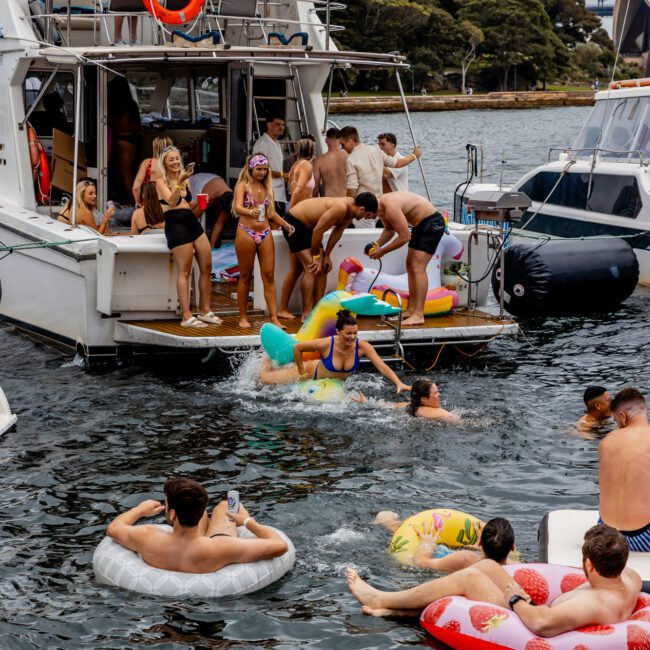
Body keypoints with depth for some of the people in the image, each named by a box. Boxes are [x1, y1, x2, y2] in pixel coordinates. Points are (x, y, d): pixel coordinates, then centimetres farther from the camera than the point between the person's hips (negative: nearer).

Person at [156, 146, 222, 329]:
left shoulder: (184, 180, 19)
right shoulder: (161, 182, 0)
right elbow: (172, 201, -18)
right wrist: (180, 182, -29)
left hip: (192, 222, 7)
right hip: (175, 224, -7)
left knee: (207, 267, 5)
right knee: (184, 271, -10)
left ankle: (205, 311, 15)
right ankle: (186, 317, -10)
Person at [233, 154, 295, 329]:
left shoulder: (268, 187, 13)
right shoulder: (243, 185, -3)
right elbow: (238, 207, -19)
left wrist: (285, 223, 8)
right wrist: (250, 212, -40)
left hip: (265, 233, 4)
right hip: (246, 233, -4)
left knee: (269, 275, -2)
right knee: (245, 276, 3)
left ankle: (274, 318, -5)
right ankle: (243, 318, 12)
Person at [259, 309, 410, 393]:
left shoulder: (362, 346, -31)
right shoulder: (327, 344, -37)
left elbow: (382, 367, -36)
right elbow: (297, 348, -23)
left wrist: (399, 383, -50)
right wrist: (302, 373, -14)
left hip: (337, 382, 3)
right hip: (313, 372, -3)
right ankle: (269, 361, 46)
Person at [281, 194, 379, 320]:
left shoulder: (350, 209, -4)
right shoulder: (341, 208, -32)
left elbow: (337, 232, 7)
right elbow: (317, 231, -27)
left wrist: (326, 256, 5)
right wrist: (317, 256, -15)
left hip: (308, 225, 10)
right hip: (294, 223, -10)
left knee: (323, 267, 6)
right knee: (312, 268, -16)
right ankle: (307, 314, -14)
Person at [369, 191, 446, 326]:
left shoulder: (391, 207, -29)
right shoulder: (381, 207, 2)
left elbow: (405, 237, -25)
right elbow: (389, 230, 17)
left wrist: (382, 251, -17)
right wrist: (377, 245, 0)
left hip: (432, 223, -11)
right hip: (420, 224, 11)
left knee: (417, 267, -16)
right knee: (410, 265, 13)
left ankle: (418, 315, -20)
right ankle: (411, 310, 18)